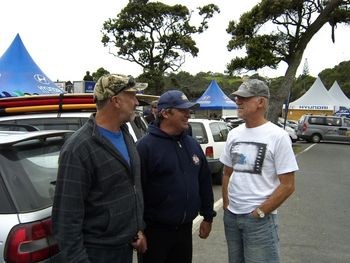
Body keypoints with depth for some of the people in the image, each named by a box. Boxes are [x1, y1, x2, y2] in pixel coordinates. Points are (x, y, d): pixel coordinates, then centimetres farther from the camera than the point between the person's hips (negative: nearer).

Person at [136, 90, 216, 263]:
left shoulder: (192, 144, 7)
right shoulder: (146, 146, -14)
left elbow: (204, 182, 13)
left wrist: (208, 216, 13)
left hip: (185, 229, 6)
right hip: (155, 230, -6)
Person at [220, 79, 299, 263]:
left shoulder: (278, 136, -11)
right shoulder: (234, 134, 6)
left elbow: (287, 185, -12)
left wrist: (259, 212, -12)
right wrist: (226, 205, 6)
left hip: (260, 219, -5)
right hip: (231, 215, 6)